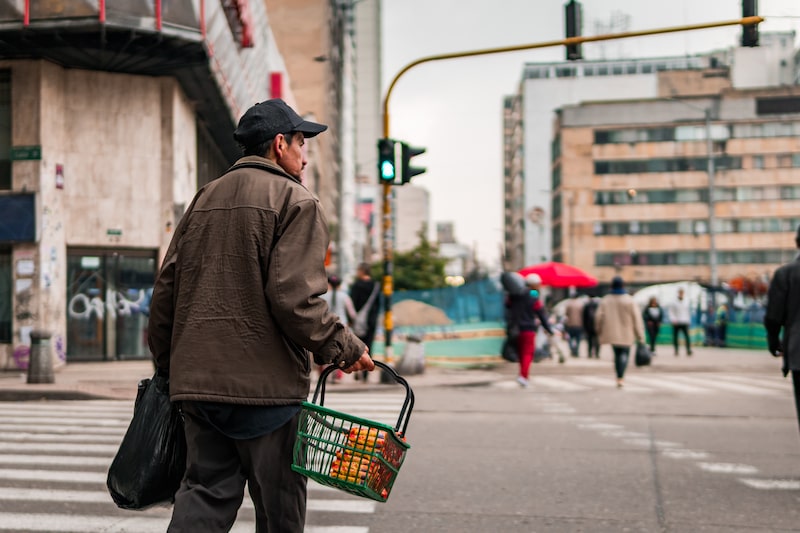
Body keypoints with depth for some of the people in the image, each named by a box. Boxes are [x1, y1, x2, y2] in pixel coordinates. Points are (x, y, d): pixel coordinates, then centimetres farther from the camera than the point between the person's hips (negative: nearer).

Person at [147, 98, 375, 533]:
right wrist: (344, 348, -5)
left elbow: (166, 289, 14)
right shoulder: (295, 202, -5)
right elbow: (294, 297, -17)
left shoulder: (203, 200, 16)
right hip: (266, 383, -6)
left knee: (203, 495, 8)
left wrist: (166, 364, 23)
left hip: (198, 382, 6)